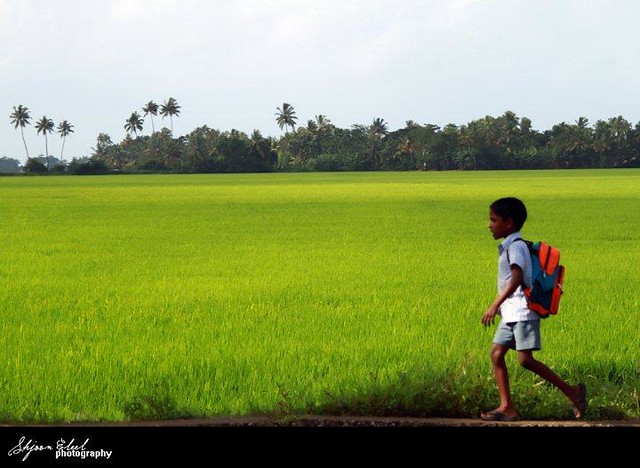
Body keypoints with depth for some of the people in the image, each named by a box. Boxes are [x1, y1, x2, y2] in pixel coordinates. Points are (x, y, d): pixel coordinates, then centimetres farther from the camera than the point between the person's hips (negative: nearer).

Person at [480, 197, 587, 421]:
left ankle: (572, 391, -6)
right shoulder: (507, 246, 18)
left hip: (523, 312, -10)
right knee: (496, 354, 1)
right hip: (510, 313, 10)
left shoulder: (516, 246, -14)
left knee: (525, 359, -14)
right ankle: (507, 408, 0)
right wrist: (499, 307, 28)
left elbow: (516, 278, -27)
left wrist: (495, 305, -35)